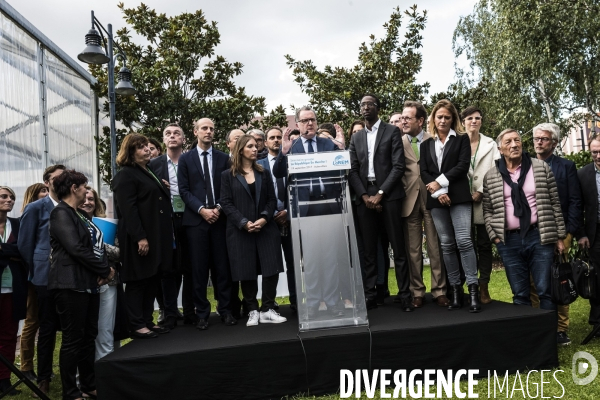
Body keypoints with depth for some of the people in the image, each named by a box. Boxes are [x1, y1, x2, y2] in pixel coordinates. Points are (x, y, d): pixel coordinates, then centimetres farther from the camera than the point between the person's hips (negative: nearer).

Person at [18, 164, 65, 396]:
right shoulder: (36, 208, 0)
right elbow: (24, 244, 0)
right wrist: (37, 270, 2)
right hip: (47, 277, -3)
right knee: (47, 328, 5)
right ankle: (44, 378, 19)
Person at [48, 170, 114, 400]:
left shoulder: (79, 214, 20)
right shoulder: (61, 213, -8)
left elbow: (95, 245, 17)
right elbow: (76, 249, -17)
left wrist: (103, 270, -1)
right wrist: (105, 269, -10)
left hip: (88, 283, 9)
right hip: (71, 284, -9)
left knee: (89, 336, 12)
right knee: (73, 339, -2)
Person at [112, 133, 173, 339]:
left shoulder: (149, 172, 19)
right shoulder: (125, 176, -9)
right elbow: (128, 210, -18)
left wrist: (167, 235, 18)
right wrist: (140, 237, -24)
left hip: (157, 237, 9)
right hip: (139, 239, -9)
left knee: (151, 280, 12)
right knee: (138, 281, -1)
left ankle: (148, 321, 20)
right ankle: (137, 326, 7)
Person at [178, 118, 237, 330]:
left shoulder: (223, 158, 11)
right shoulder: (185, 159, 7)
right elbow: (184, 190, 0)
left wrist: (219, 207, -9)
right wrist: (201, 209, -12)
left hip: (220, 217, 1)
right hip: (195, 219, -1)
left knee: (222, 266, 4)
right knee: (199, 268, 2)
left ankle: (225, 309, 13)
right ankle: (202, 313, 10)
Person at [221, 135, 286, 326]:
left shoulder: (264, 173, 14)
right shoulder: (228, 175, 5)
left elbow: (272, 200, 7)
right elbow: (226, 203, -3)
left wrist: (264, 219, -11)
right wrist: (244, 223, -15)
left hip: (266, 228, 3)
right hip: (240, 231, -2)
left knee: (271, 269, -4)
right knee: (246, 273, 0)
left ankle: (267, 310, 6)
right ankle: (253, 311, 13)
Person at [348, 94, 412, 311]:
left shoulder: (392, 131, 6)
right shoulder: (356, 137, 17)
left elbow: (399, 166, -4)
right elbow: (353, 171, 9)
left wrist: (380, 193, -12)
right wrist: (364, 195, -6)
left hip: (388, 195, -3)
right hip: (364, 197, 3)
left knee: (398, 248, -2)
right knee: (369, 250, 3)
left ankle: (405, 295, 3)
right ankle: (370, 296, 7)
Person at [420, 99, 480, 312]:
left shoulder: (462, 139, 9)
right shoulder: (426, 144, 15)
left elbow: (463, 166, -4)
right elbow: (423, 172, 5)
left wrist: (440, 182, -11)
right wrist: (438, 193, -9)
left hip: (458, 196, -3)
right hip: (436, 200, 3)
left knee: (464, 241, -12)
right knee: (446, 244, 3)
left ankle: (473, 289, -8)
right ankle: (455, 290, 9)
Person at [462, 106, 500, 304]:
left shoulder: (491, 144, 11)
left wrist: (481, 192, -9)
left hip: (485, 202, 1)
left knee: (484, 245, 2)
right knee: (468, 245, 2)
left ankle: (484, 287, 7)